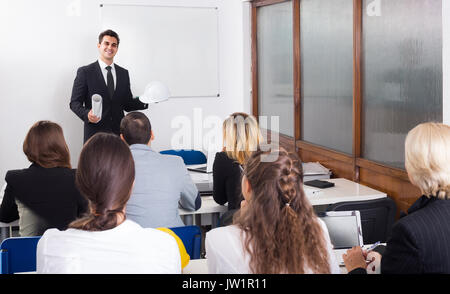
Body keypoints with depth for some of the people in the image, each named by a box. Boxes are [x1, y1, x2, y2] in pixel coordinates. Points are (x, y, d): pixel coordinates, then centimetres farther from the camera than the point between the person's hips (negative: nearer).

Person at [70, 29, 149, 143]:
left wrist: (144, 101, -3)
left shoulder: (123, 73, 14)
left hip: (119, 134, 3)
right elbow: (75, 102, -1)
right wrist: (87, 114, -21)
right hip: (95, 134, -3)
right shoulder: (85, 72, 2)